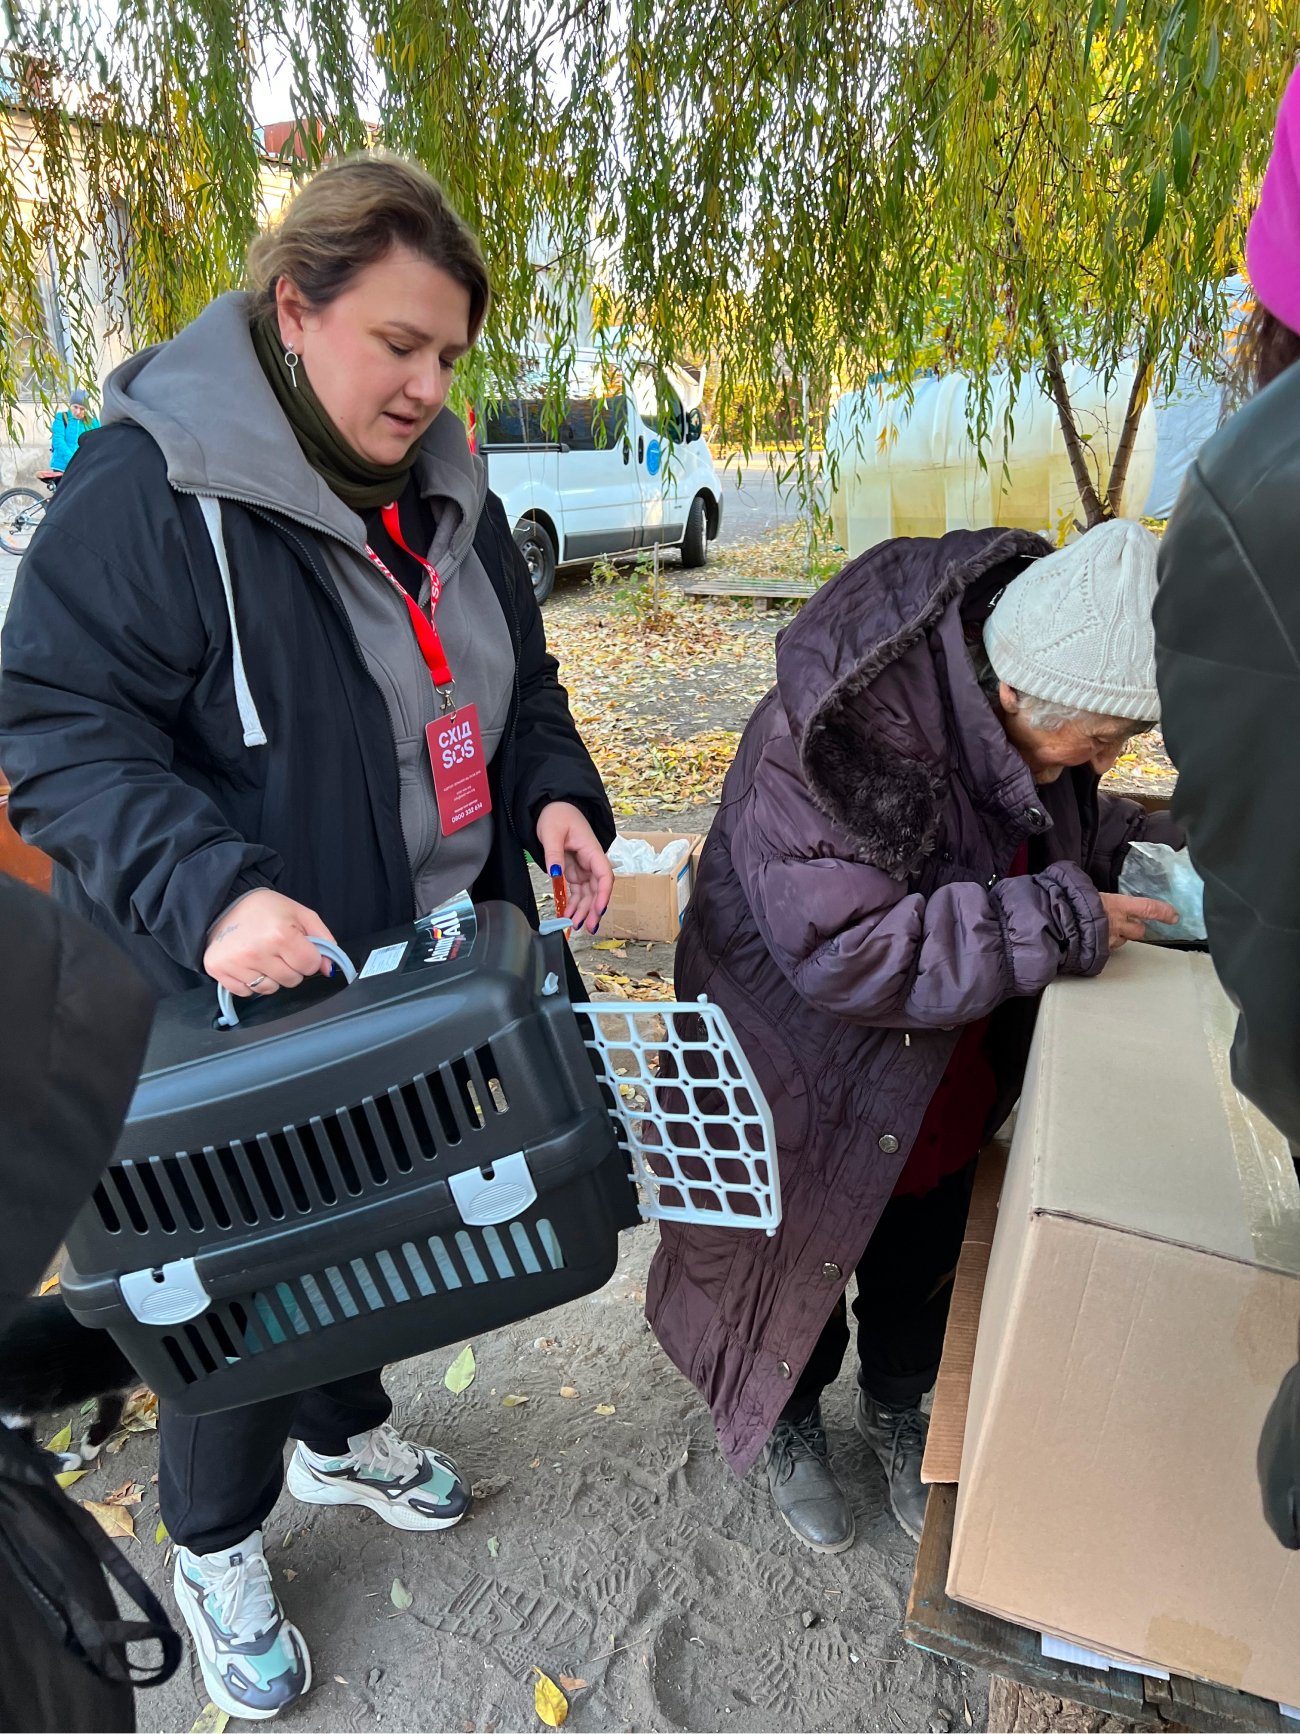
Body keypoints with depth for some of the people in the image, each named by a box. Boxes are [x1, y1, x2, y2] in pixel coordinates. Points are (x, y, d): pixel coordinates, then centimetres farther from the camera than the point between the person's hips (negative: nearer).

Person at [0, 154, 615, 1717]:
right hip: (249, 999, -6)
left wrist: (555, 796, -7)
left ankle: (343, 1433, 53)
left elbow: (515, 680, 13)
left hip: (431, 977, 7)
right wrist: (209, 890, -34)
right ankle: (214, 1548, 42)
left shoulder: (442, 488, 5)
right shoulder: (153, 484, -17)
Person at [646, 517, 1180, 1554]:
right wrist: (1061, 923, -35)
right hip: (814, 1078, -6)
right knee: (803, 1255, 20)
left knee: (923, 1262, 26)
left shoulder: (1017, 707, -12)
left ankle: (896, 1410, 57)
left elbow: (1061, 823, 8)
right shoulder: (835, 733, -36)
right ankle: (791, 1425, 51)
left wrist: (1147, 851, -11)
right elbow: (842, 949, -37)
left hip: (950, 1082, 7)